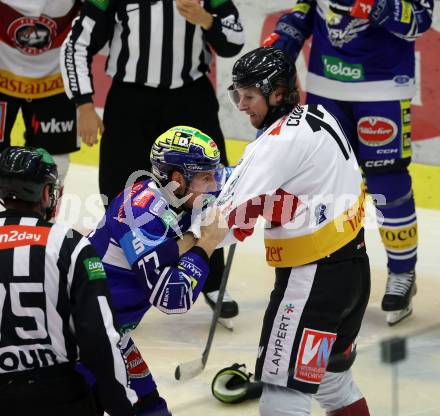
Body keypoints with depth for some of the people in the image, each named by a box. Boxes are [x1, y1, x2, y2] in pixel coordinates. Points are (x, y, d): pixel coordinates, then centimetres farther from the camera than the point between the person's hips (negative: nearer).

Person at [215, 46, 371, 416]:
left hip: (313, 277, -10)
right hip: (353, 267, 10)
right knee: (330, 371, 25)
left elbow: (234, 215, -22)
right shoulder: (319, 117, 8)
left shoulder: (281, 141, -19)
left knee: (285, 385, -10)